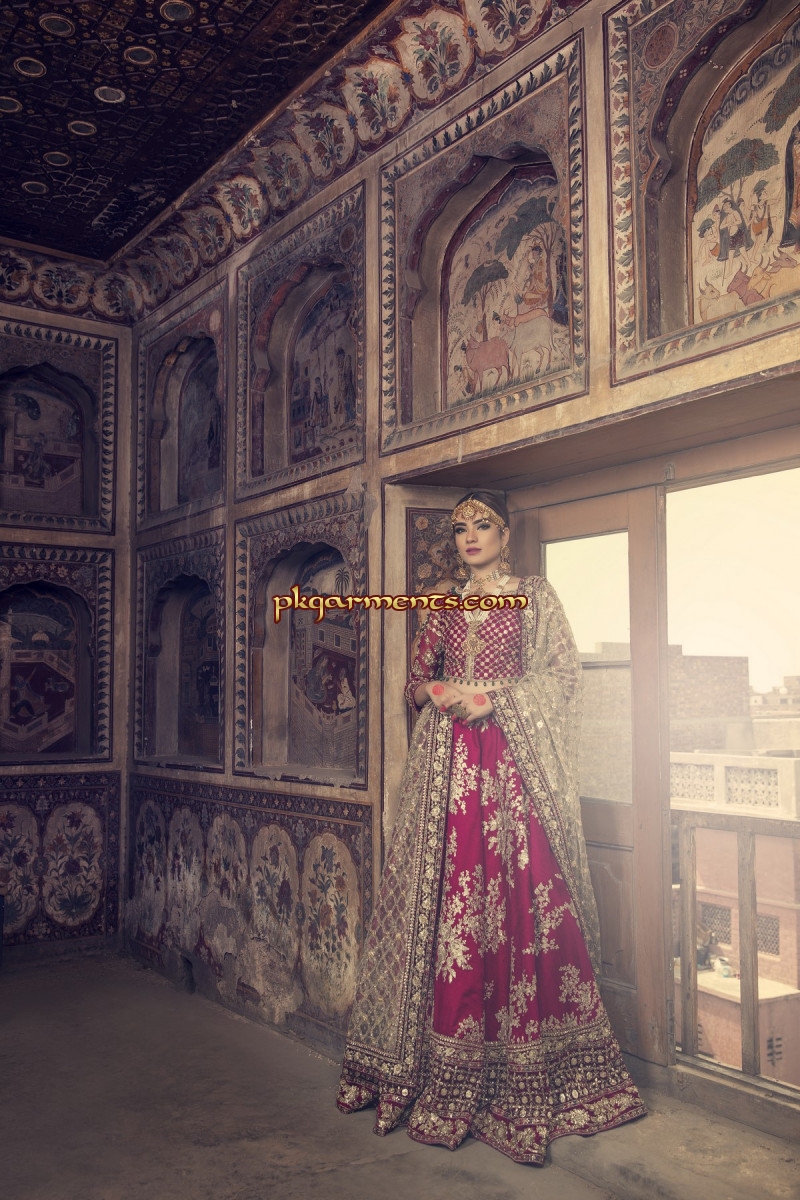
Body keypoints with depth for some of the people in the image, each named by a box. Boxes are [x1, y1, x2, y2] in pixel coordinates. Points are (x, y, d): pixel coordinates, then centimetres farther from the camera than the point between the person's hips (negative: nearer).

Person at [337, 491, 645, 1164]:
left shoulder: (535, 597, 7)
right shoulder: (445, 604, 17)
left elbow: (562, 673, -1)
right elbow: (417, 676, 19)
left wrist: (494, 698, -12)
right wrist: (438, 692, -3)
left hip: (513, 757, -3)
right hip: (448, 756, 3)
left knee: (517, 897, -7)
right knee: (445, 893, 0)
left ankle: (525, 1076, 2)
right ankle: (446, 1071, 10)